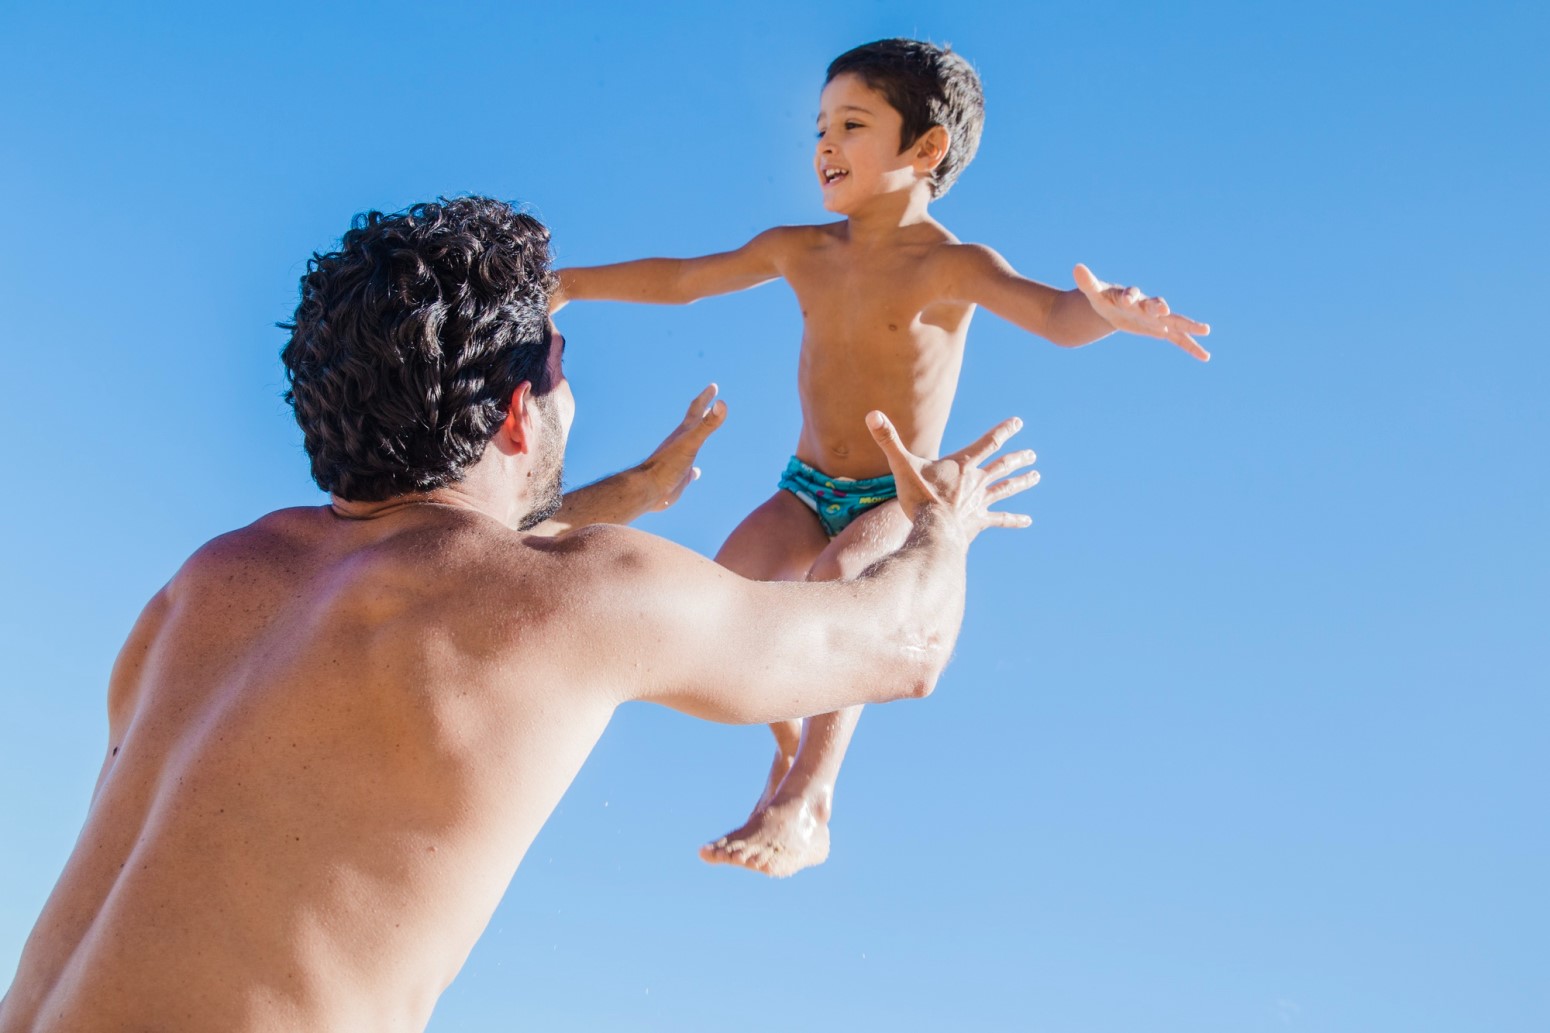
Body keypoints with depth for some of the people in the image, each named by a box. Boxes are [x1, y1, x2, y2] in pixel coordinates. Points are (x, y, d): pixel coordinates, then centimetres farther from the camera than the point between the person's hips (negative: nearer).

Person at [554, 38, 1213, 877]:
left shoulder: (950, 265, -12)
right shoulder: (800, 251, 4)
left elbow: (1053, 313, -29)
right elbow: (678, 280, 15)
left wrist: (1106, 313, -54)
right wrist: (556, 285, 16)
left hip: (902, 498, -5)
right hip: (808, 488, 5)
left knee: (835, 585, -35)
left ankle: (803, 802, -27)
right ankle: (792, 745, 4)